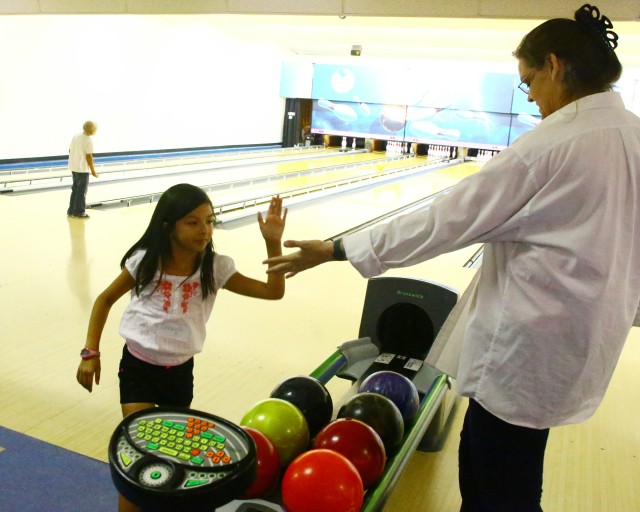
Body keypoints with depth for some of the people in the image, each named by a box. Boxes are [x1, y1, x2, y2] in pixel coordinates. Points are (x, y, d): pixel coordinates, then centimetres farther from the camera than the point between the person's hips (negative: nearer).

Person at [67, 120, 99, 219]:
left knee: (75, 189, 16)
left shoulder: (76, 137, 6)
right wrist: (93, 171, -9)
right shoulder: (88, 140, -15)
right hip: (82, 169, -7)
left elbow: (70, 151, 10)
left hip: (73, 167, 7)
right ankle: (79, 212, 7)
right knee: (82, 190, 2)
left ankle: (71, 210, 20)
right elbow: (89, 157, -16)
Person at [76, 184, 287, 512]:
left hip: (180, 371, 2)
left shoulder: (215, 268, -12)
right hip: (137, 367, -1)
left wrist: (273, 243, -23)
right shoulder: (145, 261, -13)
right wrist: (91, 353, -5)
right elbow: (105, 300, 1)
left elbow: (273, 292, -13)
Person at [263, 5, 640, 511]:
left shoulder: (553, 145, -21)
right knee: (481, 462, 23)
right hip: (586, 336, 9)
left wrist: (338, 249, -14)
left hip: (531, 345, -8)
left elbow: (448, 219, -21)